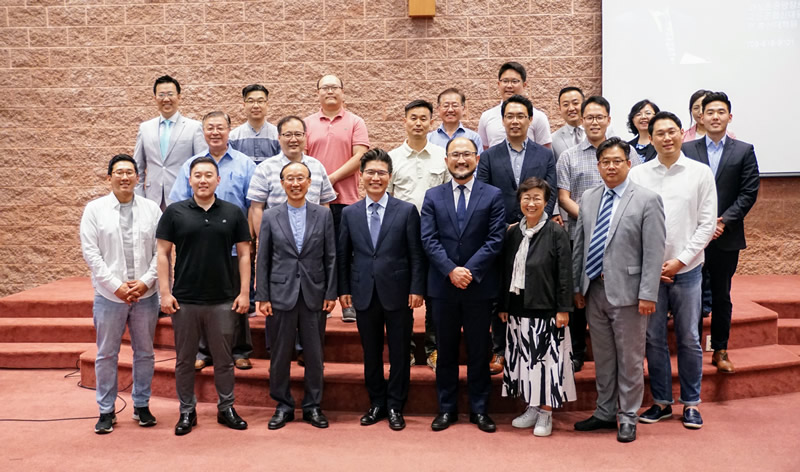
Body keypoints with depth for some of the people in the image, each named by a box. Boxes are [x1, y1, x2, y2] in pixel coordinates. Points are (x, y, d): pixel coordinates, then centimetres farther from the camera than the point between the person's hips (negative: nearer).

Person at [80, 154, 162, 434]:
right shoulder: (95, 209, 1)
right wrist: (117, 286, -11)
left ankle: (142, 405, 25)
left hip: (145, 294, 1)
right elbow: (90, 252, -4)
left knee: (144, 352, 11)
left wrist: (146, 281, -10)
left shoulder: (151, 209, 3)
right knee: (106, 354, 6)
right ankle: (106, 411, 18)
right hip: (109, 295, -1)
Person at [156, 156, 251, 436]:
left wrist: (244, 292, -3)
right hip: (184, 300, 0)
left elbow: (244, 254, 4)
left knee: (223, 359, 10)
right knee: (184, 360, 10)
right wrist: (164, 292, -5)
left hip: (223, 301, 0)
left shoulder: (233, 213, 3)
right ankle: (187, 411, 24)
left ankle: (226, 408, 24)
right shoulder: (175, 212, 0)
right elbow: (163, 253, 1)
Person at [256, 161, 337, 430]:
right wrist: (262, 297, -2)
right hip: (281, 295, 0)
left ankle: (313, 406, 22)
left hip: (314, 295, 0)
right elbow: (262, 260, 3)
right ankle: (283, 406, 22)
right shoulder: (270, 217, 4)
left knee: (314, 355, 7)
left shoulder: (323, 215, 4)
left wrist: (331, 293, -2)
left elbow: (331, 257, 3)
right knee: (280, 355, 7)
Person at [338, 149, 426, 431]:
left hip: (398, 294, -2)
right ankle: (377, 404, 27)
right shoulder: (349, 213, 6)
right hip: (364, 294, 2)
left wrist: (417, 289, -8)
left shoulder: (407, 211, -1)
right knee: (371, 353, 12)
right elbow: (343, 255, 9)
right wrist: (343, 289, 4)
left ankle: (395, 406, 20)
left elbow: (416, 254, -3)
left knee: (399, 353, 6)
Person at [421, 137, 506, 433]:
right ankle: (447, 409, 21)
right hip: (442, 286, 1)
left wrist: (470, 270, -15)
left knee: (478, 351, 8)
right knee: (446, 351, 10)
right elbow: (429, 240, -3)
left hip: (479, 286, -1)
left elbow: (495, 240, -6)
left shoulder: (493, 196, 2)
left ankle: (479, 409, 20)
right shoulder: (433, 196, 6)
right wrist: (451, 270, -15)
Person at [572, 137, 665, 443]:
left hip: (626, 291, -5)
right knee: (602, 356, 15)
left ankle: (628, 418, 20)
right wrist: (577, 286, 10)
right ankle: (605, 412, 29)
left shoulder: (647, 200, -6)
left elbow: (654, 252, -10)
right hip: (594, 289, 5)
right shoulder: (588, 199, 9)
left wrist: (647, 294, -15)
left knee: (630, 358, 6)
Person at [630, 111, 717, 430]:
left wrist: (680, 261, -8)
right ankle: (661, 401, 21)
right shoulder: (638, 174, 3)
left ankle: (691, 403, 21)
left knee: (689, 339, 7)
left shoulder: (701, 173, 2)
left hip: (687, 269, -1)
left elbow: (707, 224, 0)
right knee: (654, 339, 7)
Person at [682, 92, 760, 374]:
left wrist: (724, 221, -11)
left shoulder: (744, 151, 5)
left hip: (726, 236, 1)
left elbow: (749, 193, 0)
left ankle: (720, 350, 19)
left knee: (721, 296, 9)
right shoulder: (687, 150, 4)